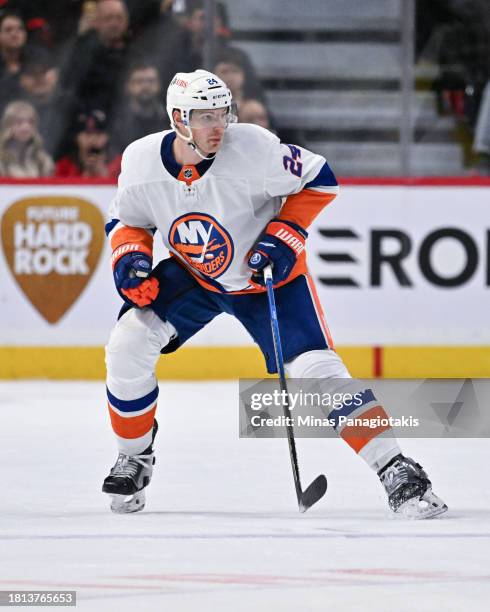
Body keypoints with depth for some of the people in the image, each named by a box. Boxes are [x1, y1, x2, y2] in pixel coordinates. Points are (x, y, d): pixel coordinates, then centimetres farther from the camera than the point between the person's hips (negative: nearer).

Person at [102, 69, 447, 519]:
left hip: (269, 275, -3)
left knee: (314, 369, -18)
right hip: (192, 274, 3)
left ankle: (395, 471, -15)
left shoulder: (252, 149, -30)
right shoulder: (141, 162, -19)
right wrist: (130, 259, -18)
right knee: (128, 344, -15)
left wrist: (284, 236, -24)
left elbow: (318, 179, -16)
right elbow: (127, 220, 1)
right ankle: (134, 457, 8)